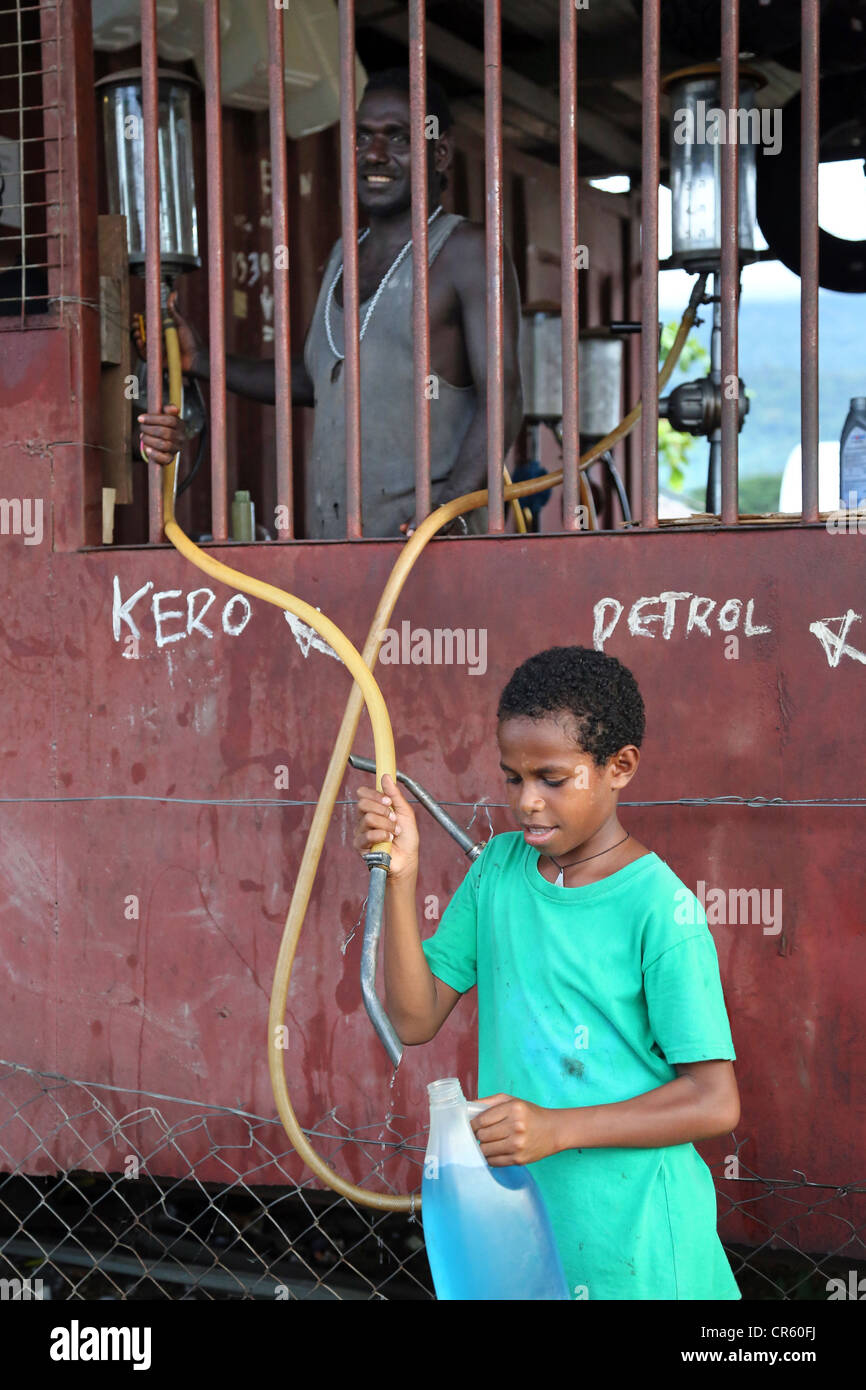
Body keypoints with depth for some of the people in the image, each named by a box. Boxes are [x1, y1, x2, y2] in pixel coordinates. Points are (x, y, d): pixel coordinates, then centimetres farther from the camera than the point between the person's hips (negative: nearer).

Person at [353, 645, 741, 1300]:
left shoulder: (659, 906, -16)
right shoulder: (499, 868, 1)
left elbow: (716, 1102, -17)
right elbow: (416, 1018, 0)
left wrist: (556, 1129, -25)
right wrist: (401, 877, -11)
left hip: (628, 1227, -4)